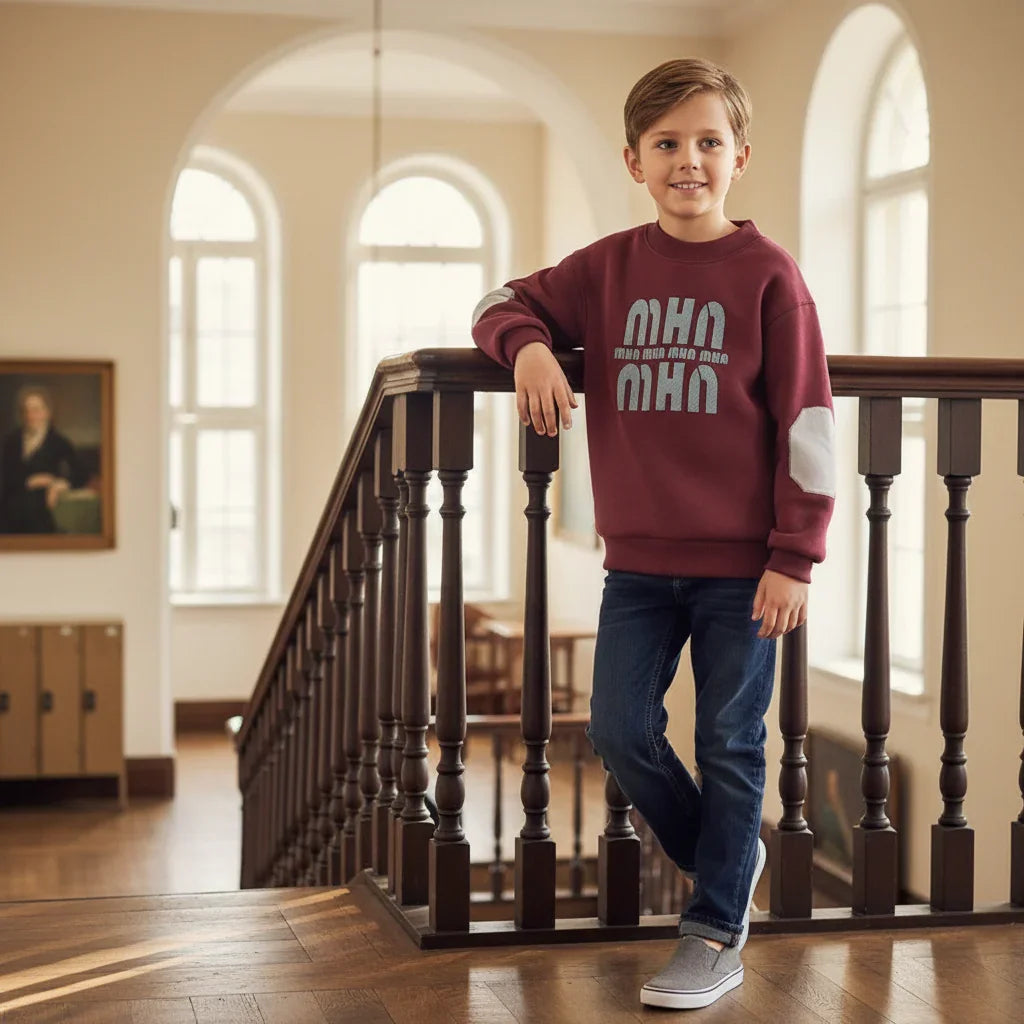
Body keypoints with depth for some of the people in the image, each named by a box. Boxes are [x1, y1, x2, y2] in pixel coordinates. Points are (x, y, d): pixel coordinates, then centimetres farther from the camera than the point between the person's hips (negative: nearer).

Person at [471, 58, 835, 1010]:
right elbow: (506, 303, 17)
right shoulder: (607, 268, 4)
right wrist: (526, 345, -8)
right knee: (620, 730, 6)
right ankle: (726, 858, 31)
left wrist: (794, 557, -11)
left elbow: (806, 421, -7)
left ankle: (716, 934, 20)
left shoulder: (767, 274, -6)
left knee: (729, 746, 6)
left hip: (741, 565, -4)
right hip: (638, 561, 4)